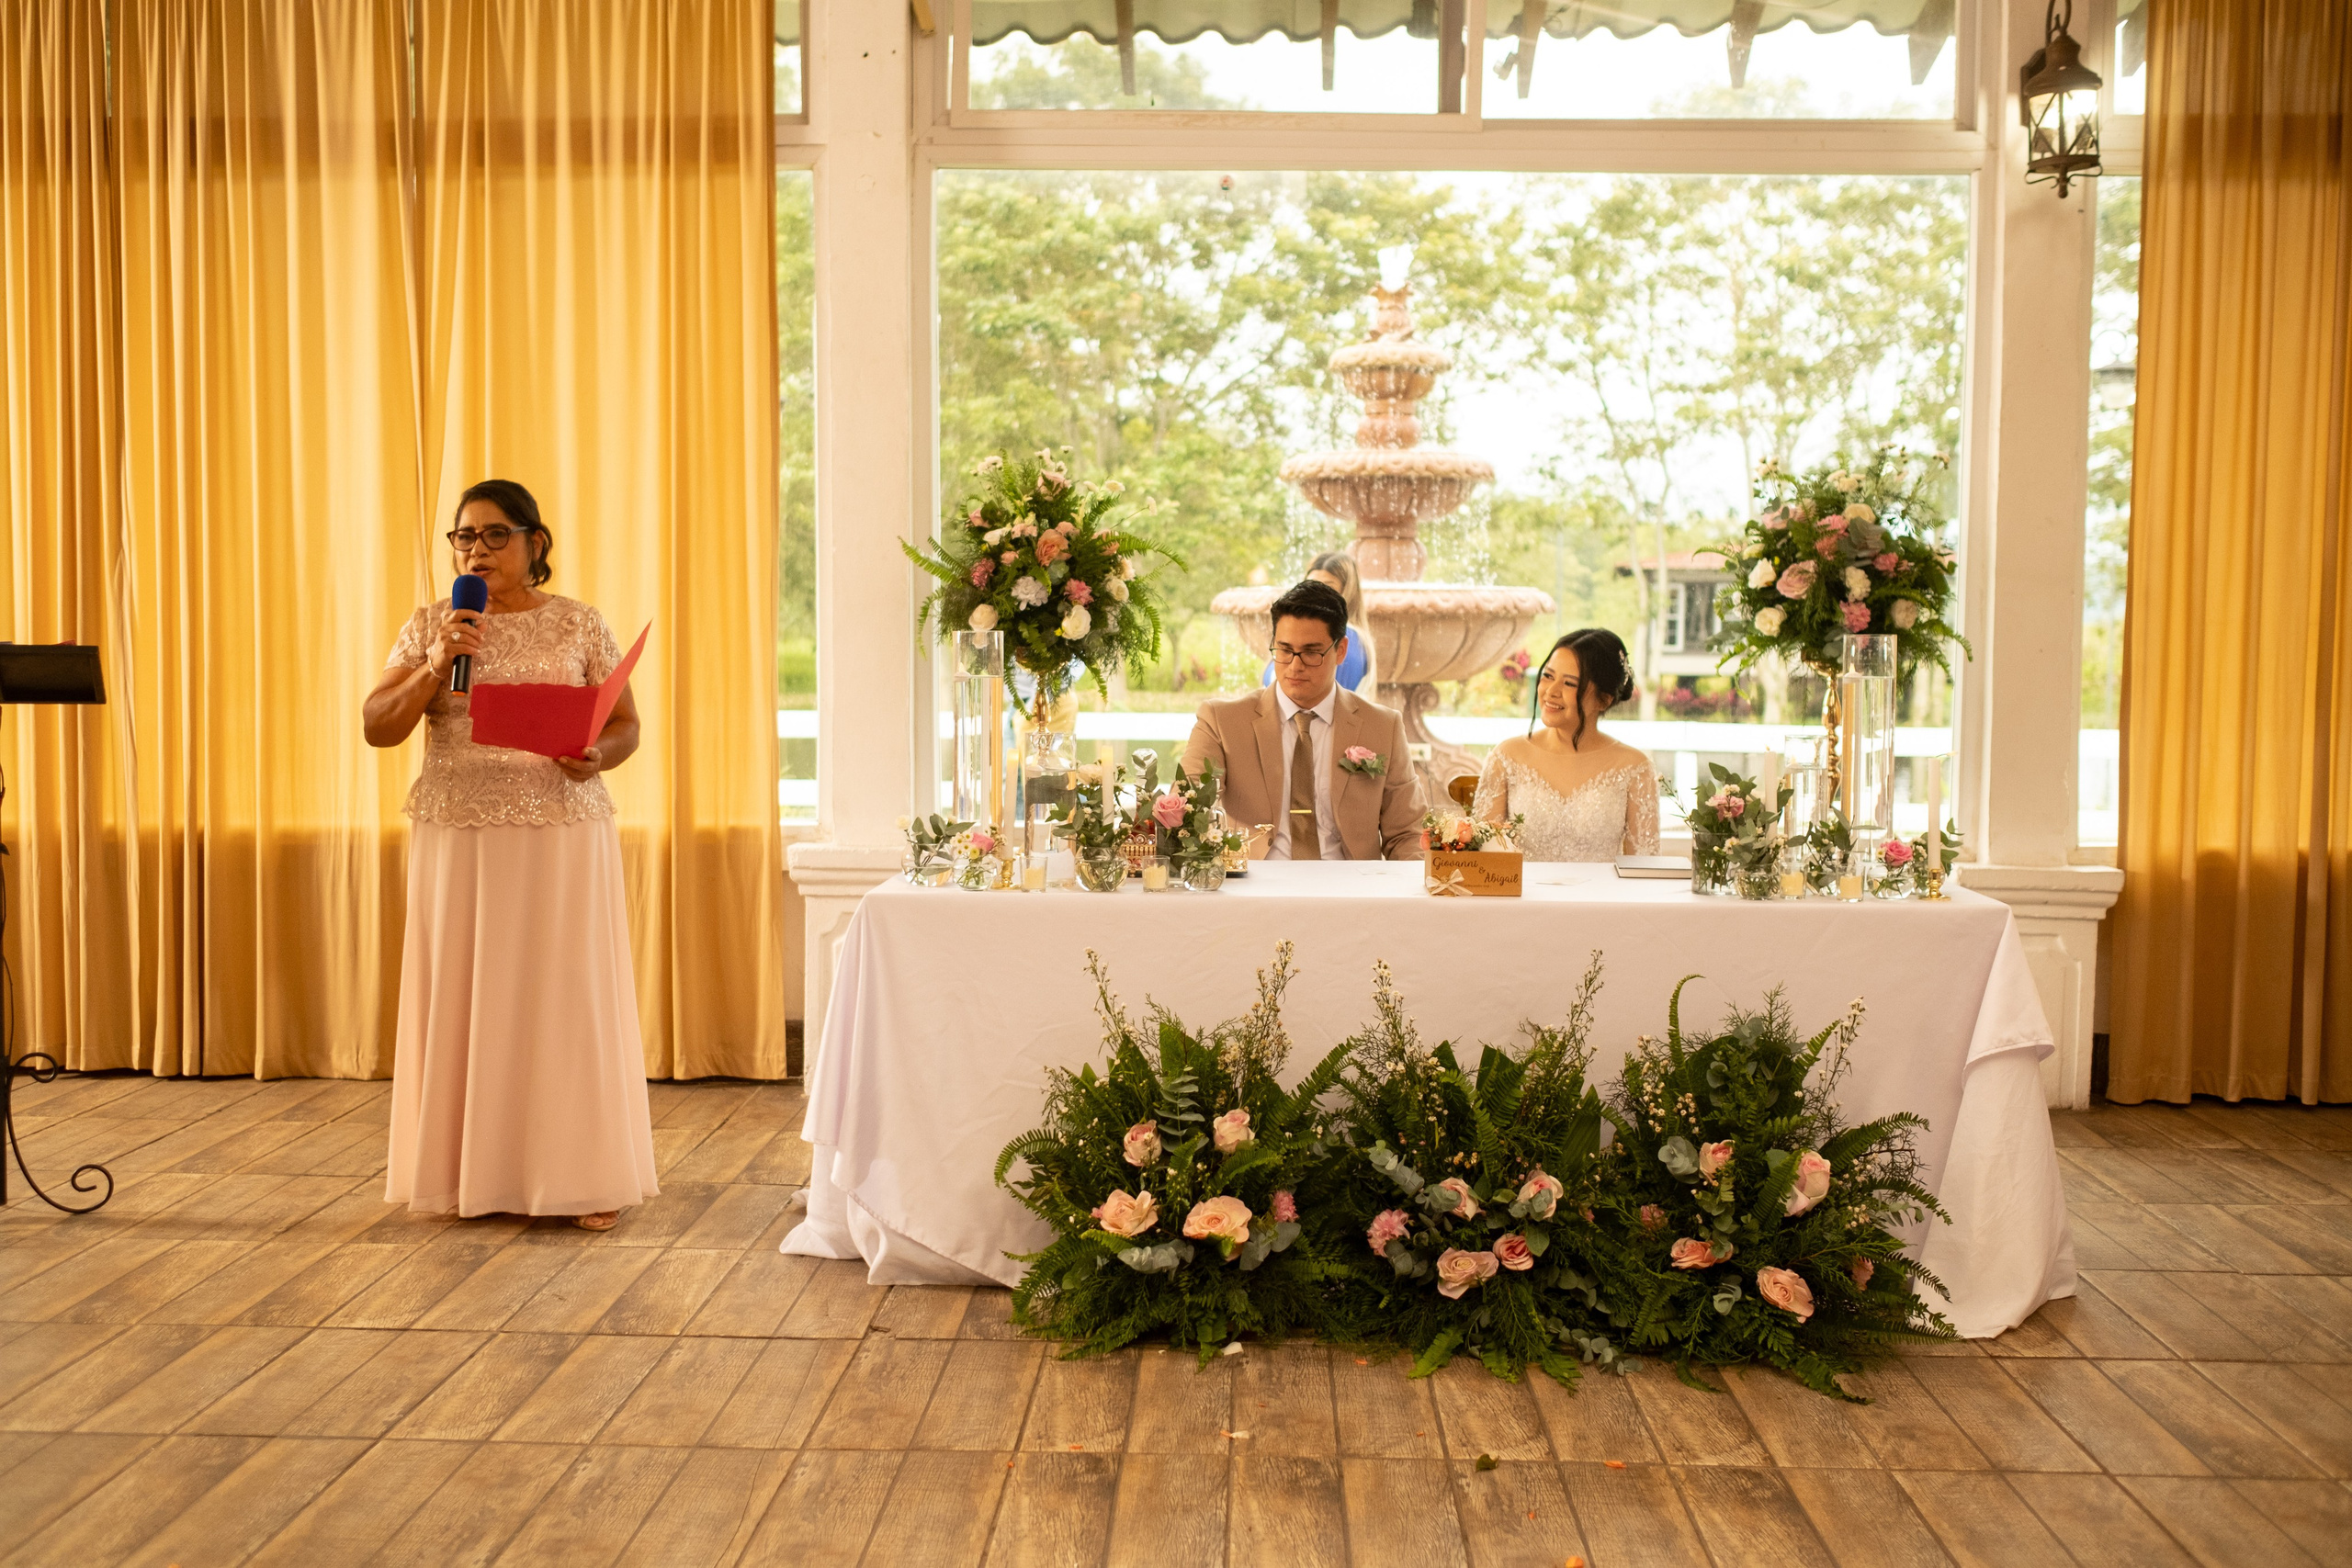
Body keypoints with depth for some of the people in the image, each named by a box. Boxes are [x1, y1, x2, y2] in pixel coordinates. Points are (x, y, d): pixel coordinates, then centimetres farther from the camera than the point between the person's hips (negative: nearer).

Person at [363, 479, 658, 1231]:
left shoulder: (579, 624, 4)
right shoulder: (429, 626, 8)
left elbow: (626, 724, 4)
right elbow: (377, 728, 2)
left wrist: (597, 755, -17)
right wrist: (436, 665, -13)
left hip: (562, 836, -1)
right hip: (457, 838, 2)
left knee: (566, 995, -1)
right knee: (463, 996, 3)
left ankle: (582, 1176, 7)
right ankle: (470, 1172, 15)